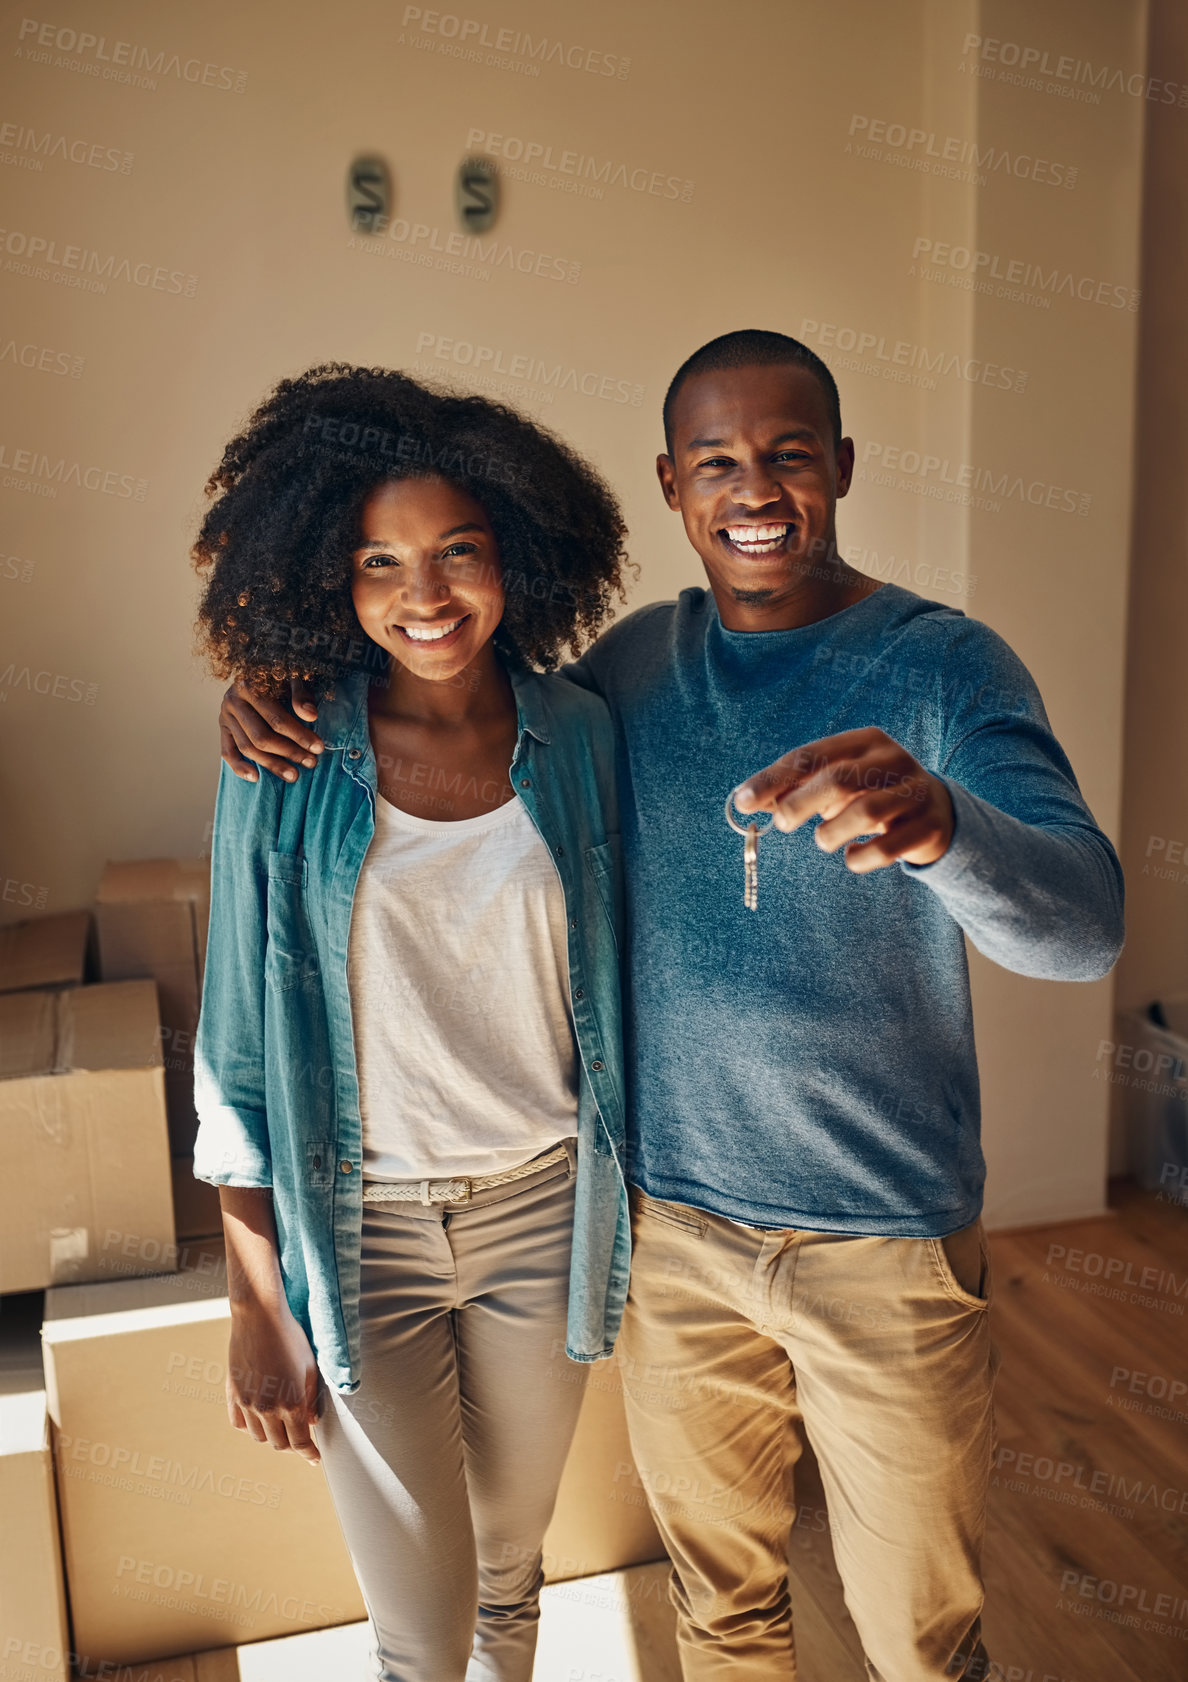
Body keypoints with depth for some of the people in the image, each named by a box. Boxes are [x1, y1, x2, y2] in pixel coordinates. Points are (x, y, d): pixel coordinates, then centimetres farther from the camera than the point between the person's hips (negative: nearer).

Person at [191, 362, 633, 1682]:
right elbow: (241, 1044, -6)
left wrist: (629, 1209, 8)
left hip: (545, 1210, 2)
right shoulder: (288, 767, -10)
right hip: (362, 1227, -2)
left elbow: (608, 990, 5)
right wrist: (256, 1303, -6)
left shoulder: (578, 740, -4)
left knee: (510, 1568, 21)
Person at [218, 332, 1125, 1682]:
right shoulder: (634, 662, 1)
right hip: (673, 1218, 3)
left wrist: (940, 821, -47)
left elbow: (1086, 923, -24)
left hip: (884, 1235, -3)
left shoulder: (941, 665, -11)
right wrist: (289, 693, -5)